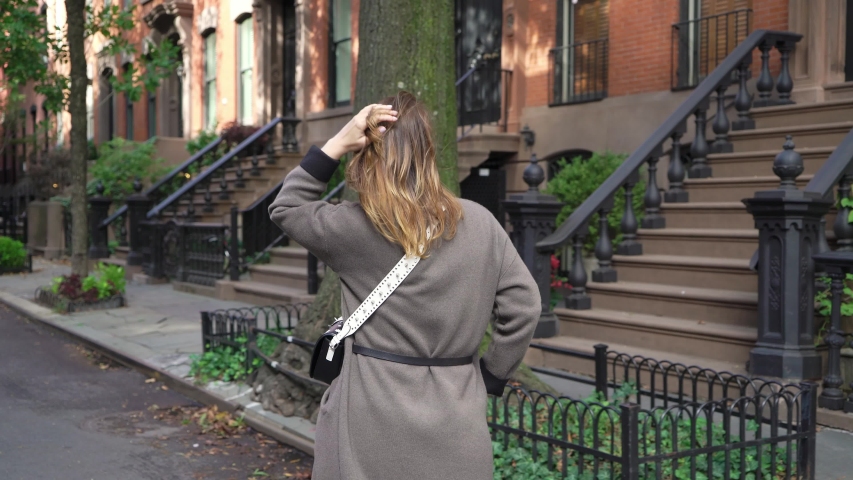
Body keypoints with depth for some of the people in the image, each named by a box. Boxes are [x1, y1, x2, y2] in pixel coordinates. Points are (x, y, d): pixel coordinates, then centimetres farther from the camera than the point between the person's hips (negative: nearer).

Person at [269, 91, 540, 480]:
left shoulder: (355, 228, -11)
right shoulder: (480, 224, -3)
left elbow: (286, 209, 7)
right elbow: (522, 307, 0)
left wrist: (336, 145, -3)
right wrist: (490, 377, 10)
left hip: (374, 421, -2)